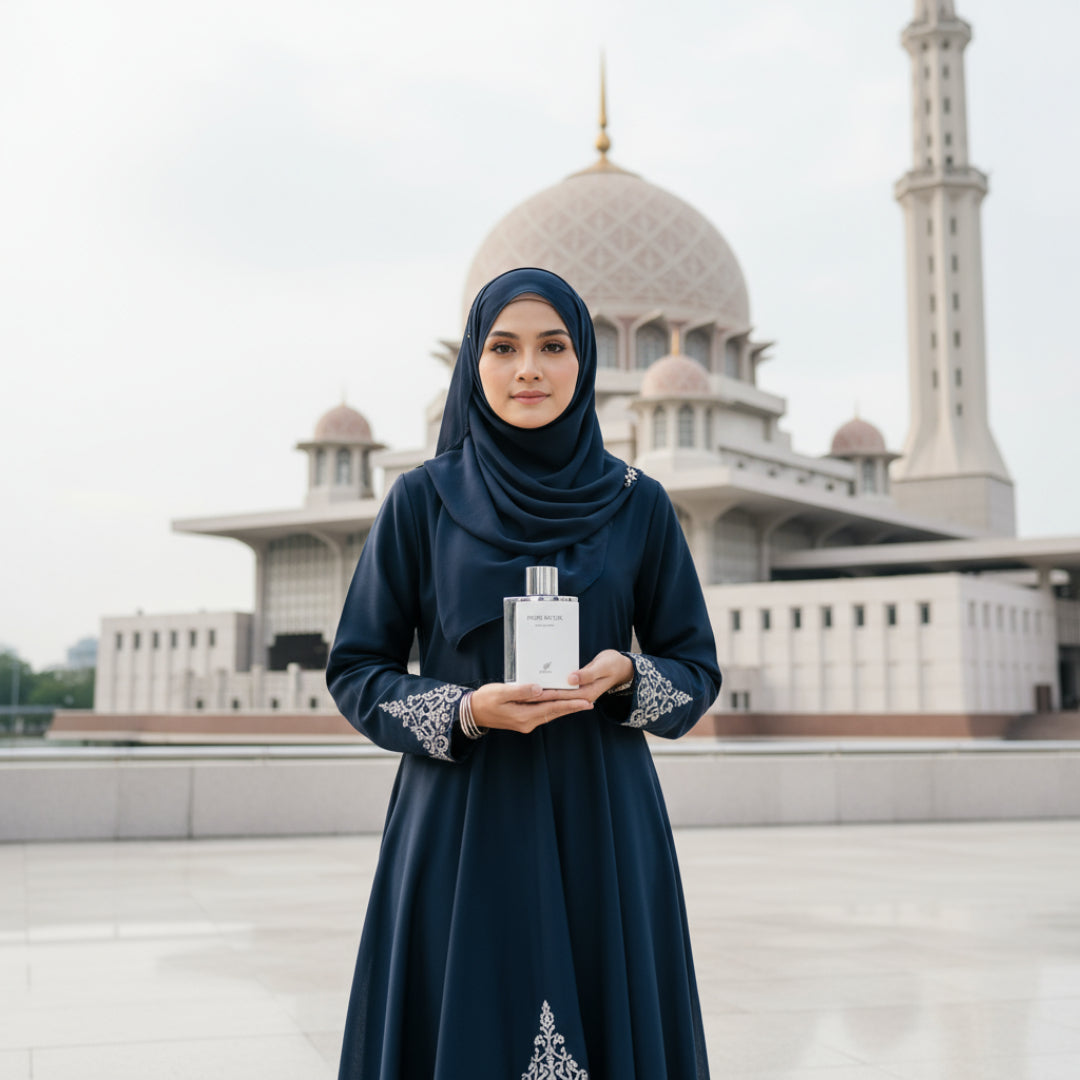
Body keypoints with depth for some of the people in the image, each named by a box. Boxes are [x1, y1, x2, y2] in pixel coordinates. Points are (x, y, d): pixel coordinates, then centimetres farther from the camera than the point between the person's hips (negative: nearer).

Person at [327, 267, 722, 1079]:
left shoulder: (640, 505, 4)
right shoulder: (422, 500, 1)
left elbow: (698, 669, 8)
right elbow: (356, 670, 2)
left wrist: (627, 675, -14)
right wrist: (466, 710, -15)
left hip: (602, 828, 1)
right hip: (462, 830, -1)